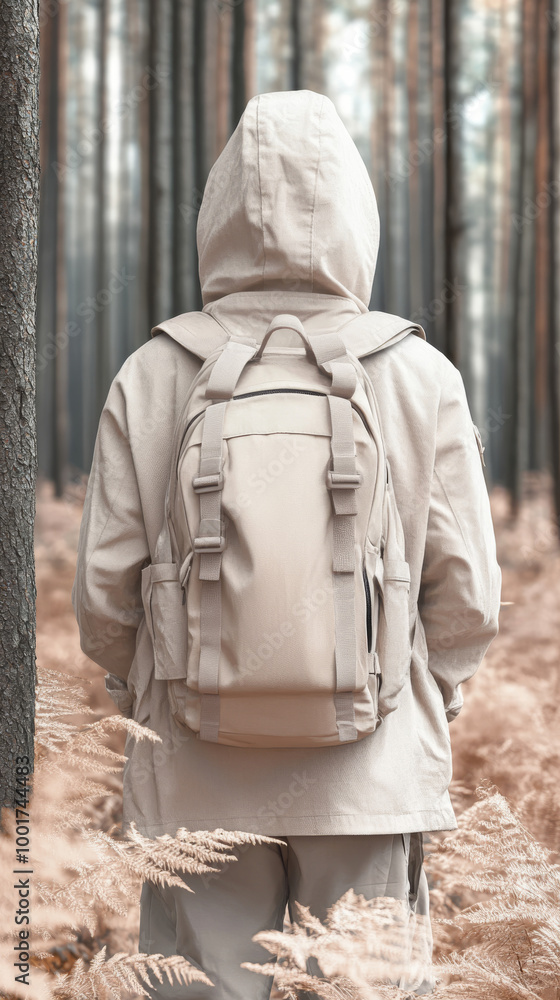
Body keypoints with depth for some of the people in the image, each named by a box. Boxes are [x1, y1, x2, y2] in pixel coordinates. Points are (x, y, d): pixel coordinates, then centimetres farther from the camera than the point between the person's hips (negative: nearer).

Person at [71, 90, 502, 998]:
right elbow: (468, 593, -3)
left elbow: (104, 586, -2)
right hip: (372, 776, 0)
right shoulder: (420, 378, -4)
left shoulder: (153, 377, -4)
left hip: (197, 780, 1)